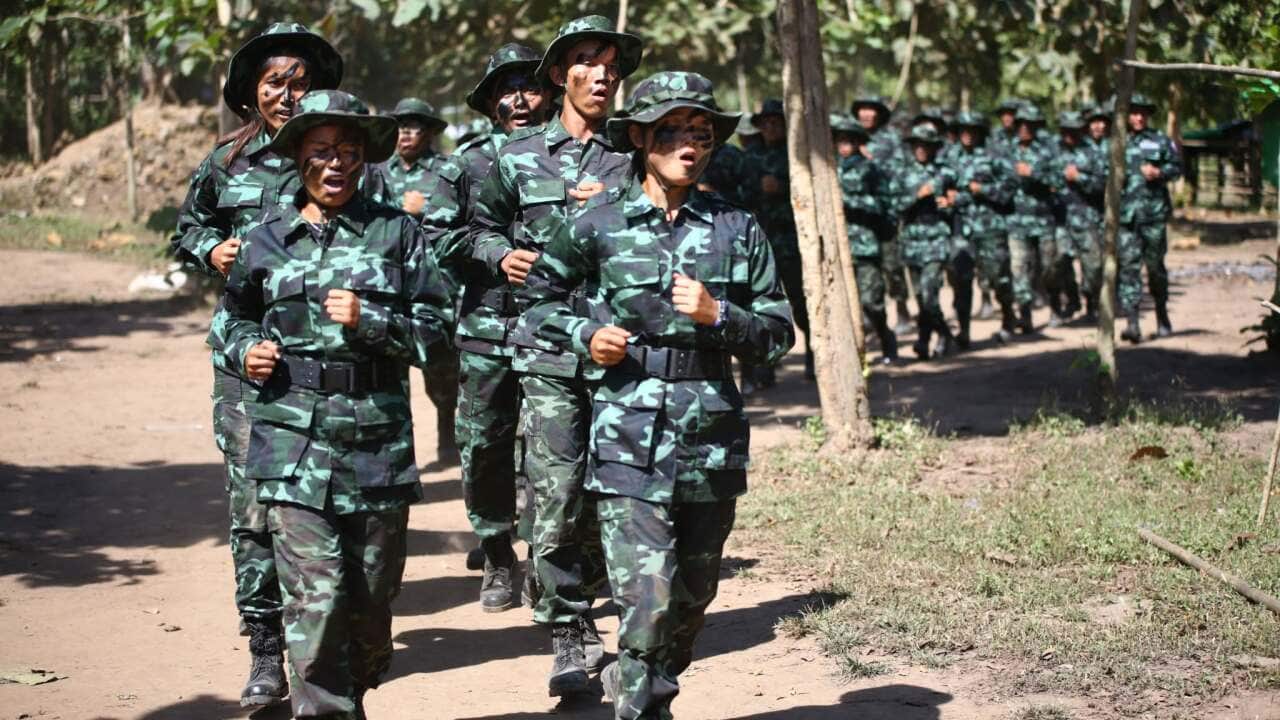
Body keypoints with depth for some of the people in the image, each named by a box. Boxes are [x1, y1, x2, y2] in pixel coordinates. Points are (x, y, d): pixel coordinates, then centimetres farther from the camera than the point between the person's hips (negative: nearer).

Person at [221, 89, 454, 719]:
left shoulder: (397, 233, 5)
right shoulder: (269, 240, 8)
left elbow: (439, 329, 2)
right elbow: (235, 317, 24)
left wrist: (369, 321, -12)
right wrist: (246, 351, 3)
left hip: (378, 437, 1)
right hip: (293, 437, 0)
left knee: (372, 597, 9)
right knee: (314, 596, -11)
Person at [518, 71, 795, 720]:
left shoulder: (736, 229, 5)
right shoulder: (599, 224, 0)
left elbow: (777, 335, 6)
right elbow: (538, 298, 14)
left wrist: (717, 314, -11)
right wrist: (586, 336, -4)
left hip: (712, 439, 3)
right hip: (629, 438, -3)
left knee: (691, 598, 15)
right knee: (648, 596, -14)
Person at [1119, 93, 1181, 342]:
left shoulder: (1160, 140, 9)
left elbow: (1177, 166, 11)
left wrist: (1160, 173, -7)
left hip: (1154, 212, 0)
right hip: (1125, 215, 0)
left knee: (1155, 265, 8)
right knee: (1128, 266, -10)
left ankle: (1162, 315, 28)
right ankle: (1133, 323, -15)